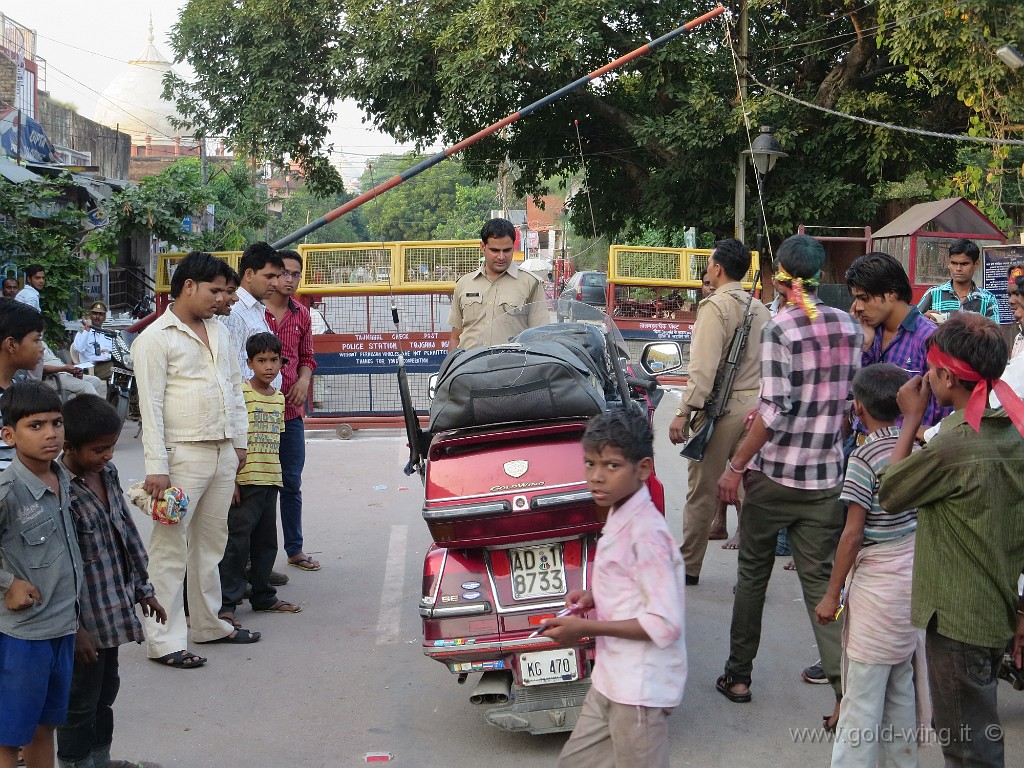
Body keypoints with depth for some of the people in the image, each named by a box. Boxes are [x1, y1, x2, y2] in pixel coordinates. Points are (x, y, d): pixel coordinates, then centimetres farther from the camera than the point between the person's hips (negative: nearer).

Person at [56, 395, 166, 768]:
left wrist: (143, 587, 16)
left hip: (113, 609, 8)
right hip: (83, 621, -8)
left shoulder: (107, 472, 2)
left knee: (106, 689, 22)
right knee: (80, 702, 7)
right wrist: (73, 627, -21)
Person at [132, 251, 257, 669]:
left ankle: (209, 623, 27)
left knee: (211, 542, 16)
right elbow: (150, 405, -12)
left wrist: (239, 442, 17)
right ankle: (164, 640, 1)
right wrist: (156, 467, -17)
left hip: (223, 454, 8)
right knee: (170, 548, -4)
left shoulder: (219, 332, 15)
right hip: (182, 456, -7)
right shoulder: (156, 338, -8)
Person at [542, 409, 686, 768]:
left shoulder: (645, 532, -22)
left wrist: (586, 628, -20)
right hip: (610, 681, 9)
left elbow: (665, 625, -24)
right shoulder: (620, 516, 6)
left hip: (640, 689, -9)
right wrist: (596, 597, 3)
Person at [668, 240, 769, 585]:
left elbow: (704, 367, -18)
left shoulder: (715, 306, -11)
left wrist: (684, 412, -17)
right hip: (754, 405, 7)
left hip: (720, 406, -7)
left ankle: (689, 566, 10)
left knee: (703, 489, 1)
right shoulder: (759, 308, 13)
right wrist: (758, 403, 16)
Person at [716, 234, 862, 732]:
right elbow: (853, 400, 11)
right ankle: (846, 687, -3)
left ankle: (738, 674, 23)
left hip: (773, 473, -4)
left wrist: (735, 466, -12)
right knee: (820, 579, 7)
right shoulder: (849, 326, 3)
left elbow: (775, 410, -19)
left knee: (753, 572, 12)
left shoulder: (781, 328, -14)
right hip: (827, 476, 4)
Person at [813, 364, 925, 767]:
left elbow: (853, 533, -16)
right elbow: (921, 514, 11)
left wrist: (832, 594, -10)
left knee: (862, 692, -1)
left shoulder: (864, 457, -16)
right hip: (912, 577, 8)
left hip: (877, 582, -8)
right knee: (901, 686, 19)